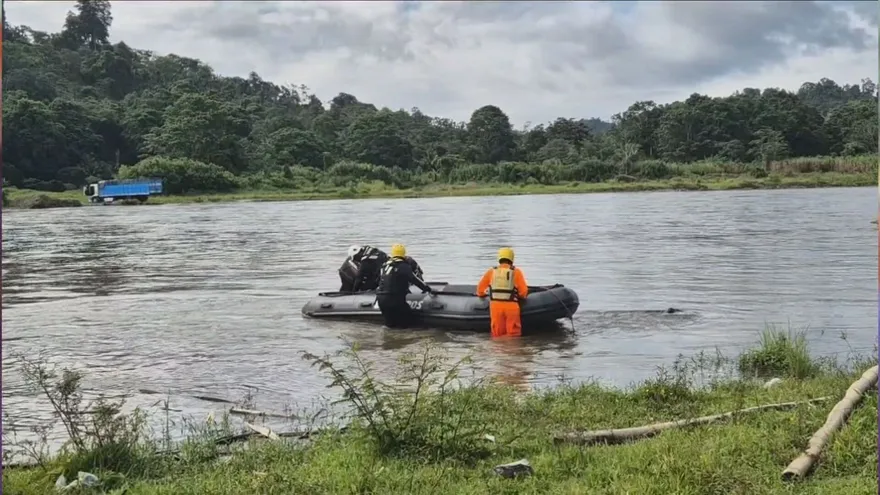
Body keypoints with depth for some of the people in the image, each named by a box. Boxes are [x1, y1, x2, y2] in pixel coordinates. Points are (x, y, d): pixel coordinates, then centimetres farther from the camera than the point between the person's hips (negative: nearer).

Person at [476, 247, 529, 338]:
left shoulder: (491, 271, 8)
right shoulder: (516, 272, 2)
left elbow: (480, 288, 14)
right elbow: (524, 291, -1)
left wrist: (481, 294, 36)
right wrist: (521, 297, 21)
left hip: (495, 305, 2)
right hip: (511, 306, -2)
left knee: (498, 335, 8)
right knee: (513, 335, 4)